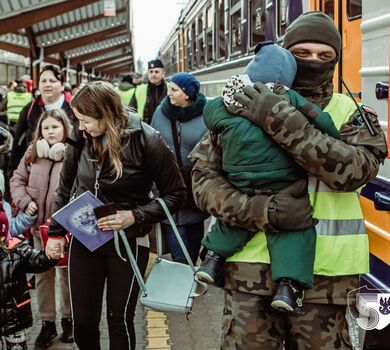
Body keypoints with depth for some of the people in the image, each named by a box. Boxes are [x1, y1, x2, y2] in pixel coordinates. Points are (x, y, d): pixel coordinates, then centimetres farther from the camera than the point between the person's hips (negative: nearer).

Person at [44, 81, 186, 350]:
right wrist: (55, 232, 10)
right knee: (82, 321, 7)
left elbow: (175, 194, -10)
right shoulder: (82, 136, -3)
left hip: (127, 242, -3)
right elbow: (66, 186, 11)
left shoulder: (146, 141, -16)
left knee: (120, 319, 5)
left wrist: (135, 216, -21)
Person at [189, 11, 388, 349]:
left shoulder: (354, 116, 5)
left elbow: (355, 170, -16)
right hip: (253, 264, 0)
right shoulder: (246, 109, 5)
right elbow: (204, 178, -1)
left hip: (323, 271, 1)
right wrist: (261, 210, -17)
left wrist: (282, 121, -20)